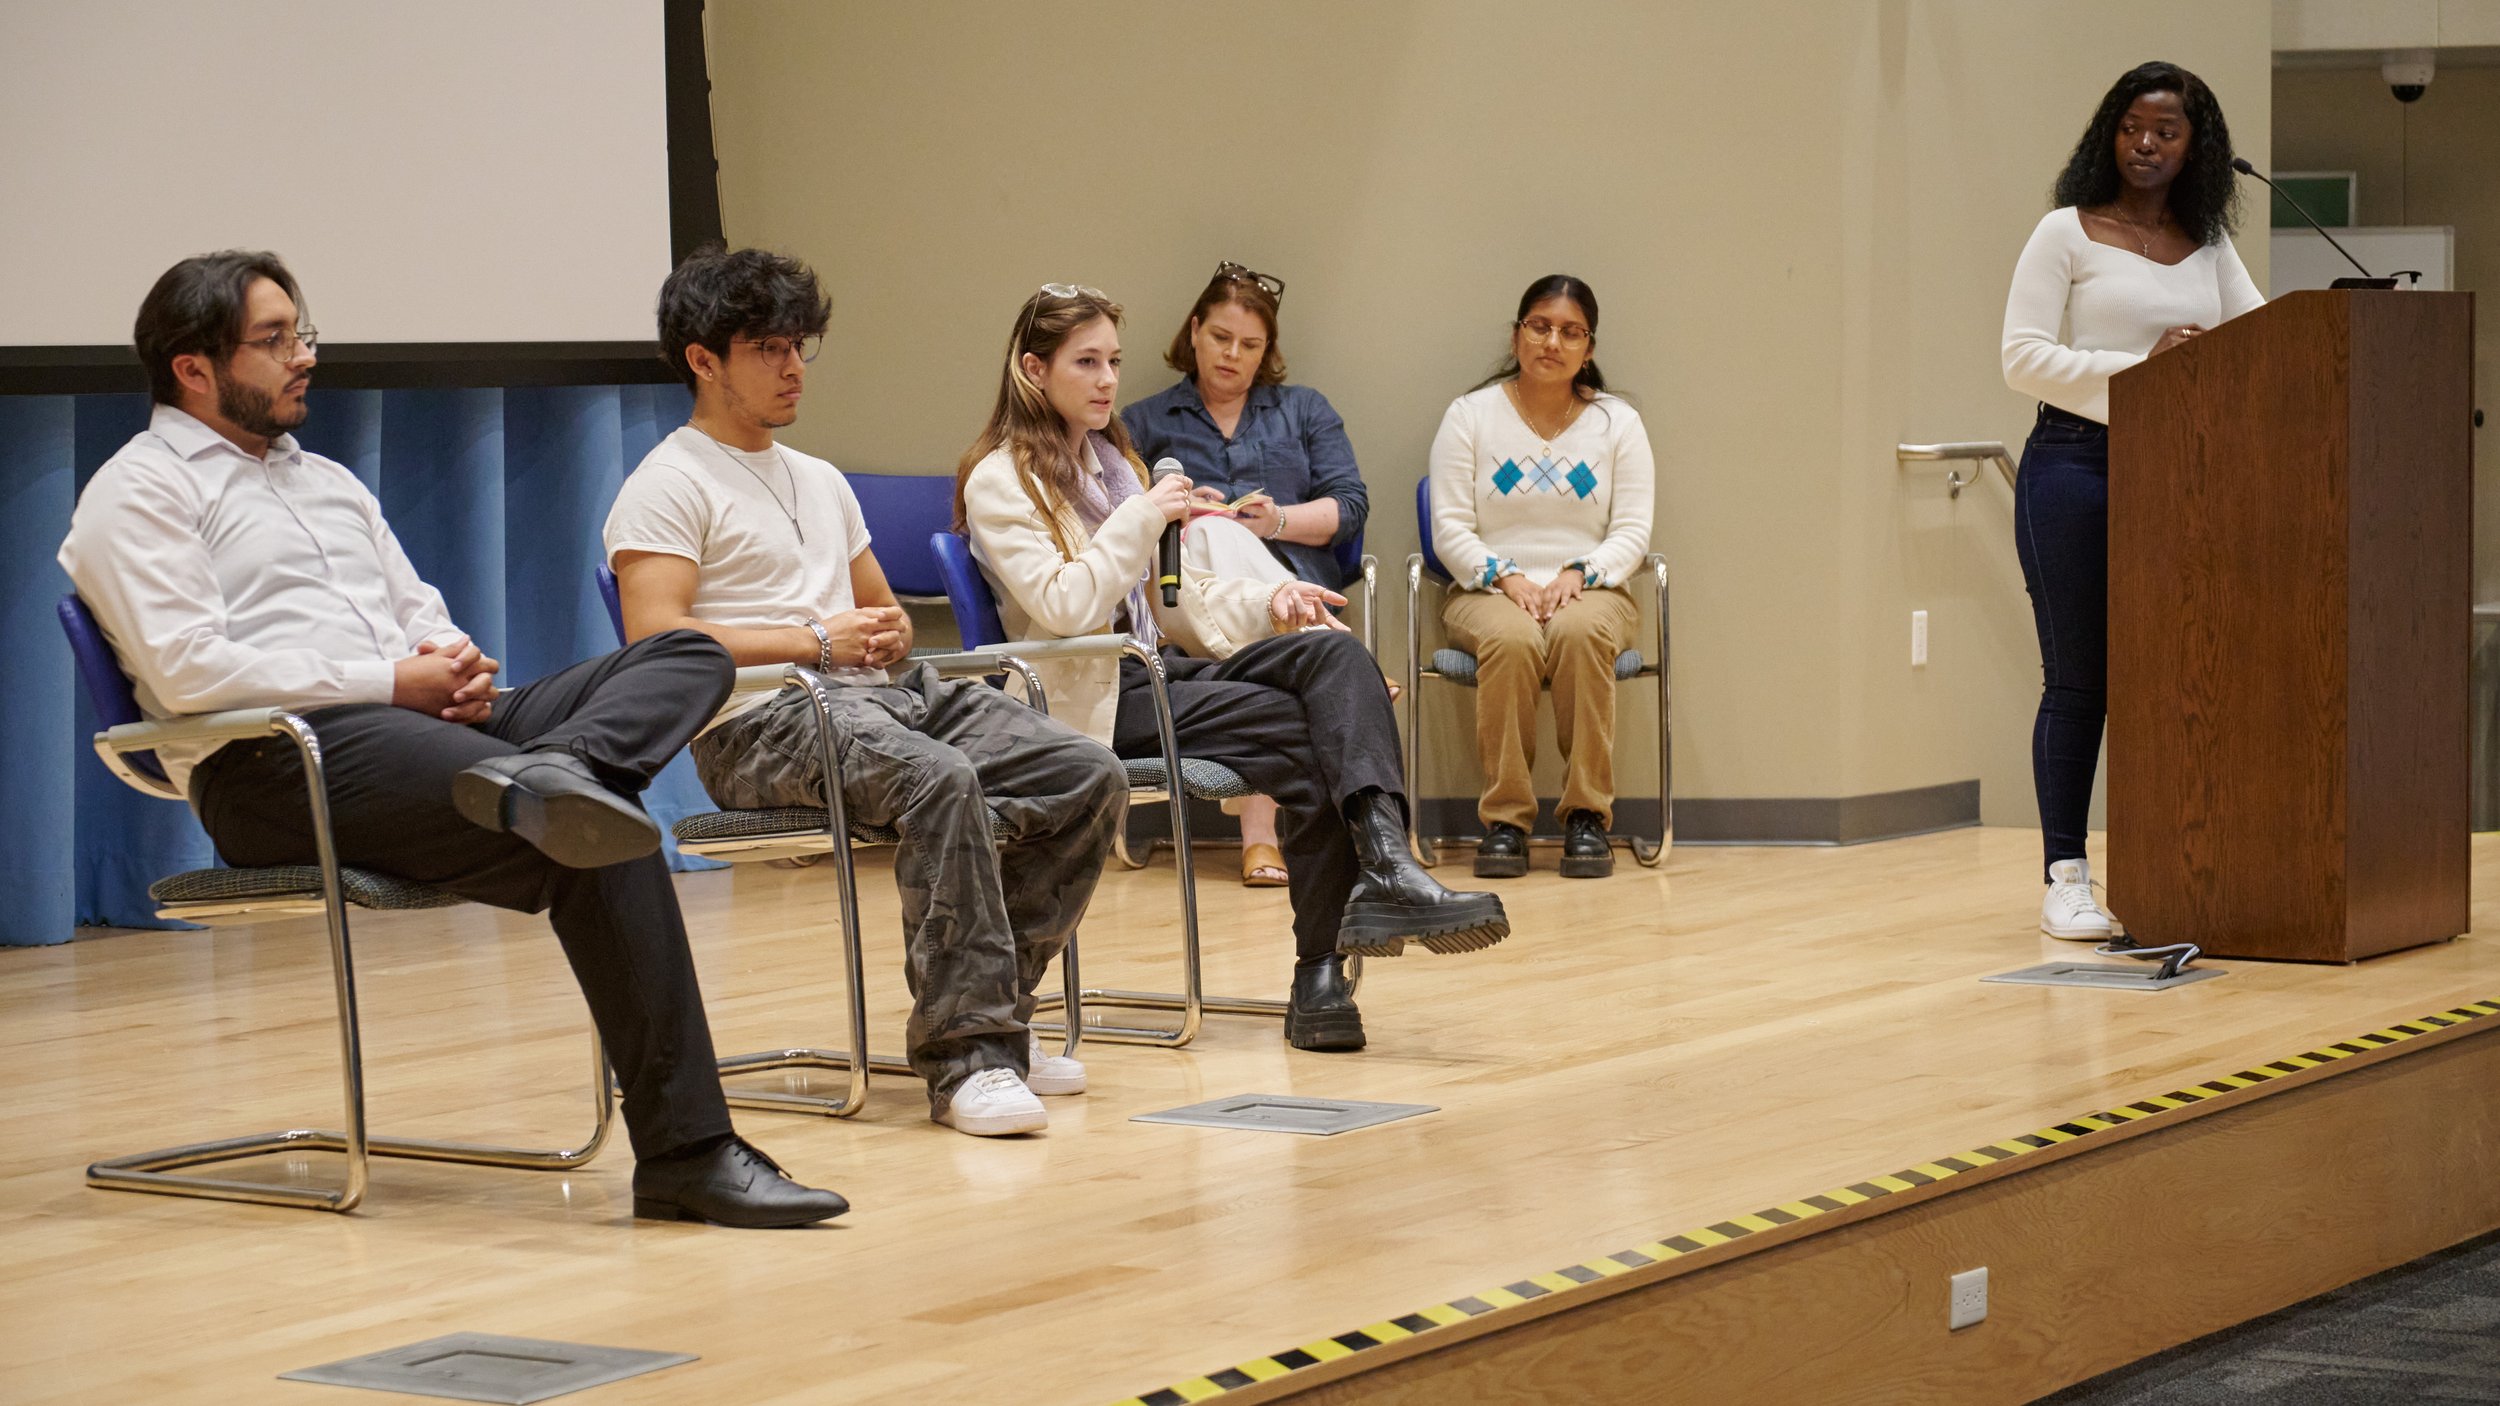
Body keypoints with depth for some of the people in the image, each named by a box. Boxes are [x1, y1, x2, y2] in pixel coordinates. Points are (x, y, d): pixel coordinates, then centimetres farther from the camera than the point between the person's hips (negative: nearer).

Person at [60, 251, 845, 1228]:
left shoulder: (327, 480, 30)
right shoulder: (140, 489, 3)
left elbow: (420, 609, 28)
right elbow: (186, 669, -11)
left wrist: (453, 661, 0)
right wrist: (389, 682, -12)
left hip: (427, 720, 8)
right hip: (279, 762, -8)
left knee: (689, 657, -11)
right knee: (591, 842, -29)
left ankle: (549, 777, -43)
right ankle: (683, 1152, -32)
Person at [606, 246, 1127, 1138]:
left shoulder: (821, 482, 27)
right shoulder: (669, 486, 0)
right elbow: (656, 640, -14)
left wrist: (890, 633, 8)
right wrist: (816, 641, -12)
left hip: (883, 694, 8)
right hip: (761, 727, -8)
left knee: (1090, 775, -11)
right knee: (940, 780, -38)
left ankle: (989, 1011, -5)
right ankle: (965, 1058, -37)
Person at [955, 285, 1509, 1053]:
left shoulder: (1111, 461, 23)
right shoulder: (999, 483, -3)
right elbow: (1061, 607, -17)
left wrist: (1263, 605, 5)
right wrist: (1142, 519, -15)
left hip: (1159, 670, 7)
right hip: (1094, 700, -7)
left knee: (1334, 651, -23)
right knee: (1311, 734, -26)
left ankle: (1384, 867, -41)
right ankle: (1319, 974, -29)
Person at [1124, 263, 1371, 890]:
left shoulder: (1305, 410, 25)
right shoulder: (1145, 422, 23)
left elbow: (1351, 507, 11)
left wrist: (1279, 520, -6)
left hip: (1295, 586, 0)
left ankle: (1260, 832, -42)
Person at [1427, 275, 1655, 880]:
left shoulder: (1618, 422, 10)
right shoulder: (1470, 416, 7)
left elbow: (1631, 533, 3)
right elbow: (1451, 531, 1)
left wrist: (1577, 575, -15)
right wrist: (1506, 578, -16)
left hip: (1590, 590, 1)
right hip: (1487, 591, -1)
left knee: (1580, 632, -36)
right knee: (1511, 639, -37)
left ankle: (1587, 816, -30)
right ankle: (1505, 820, -30)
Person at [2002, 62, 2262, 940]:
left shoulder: (2209, 249, 14)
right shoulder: (2066, 235, 0)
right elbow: (2022, 358, -8)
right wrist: (2139, 366, -18)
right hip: (2077, 467, -4)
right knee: (2078, 678, -2)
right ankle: (2064, 878, 1)